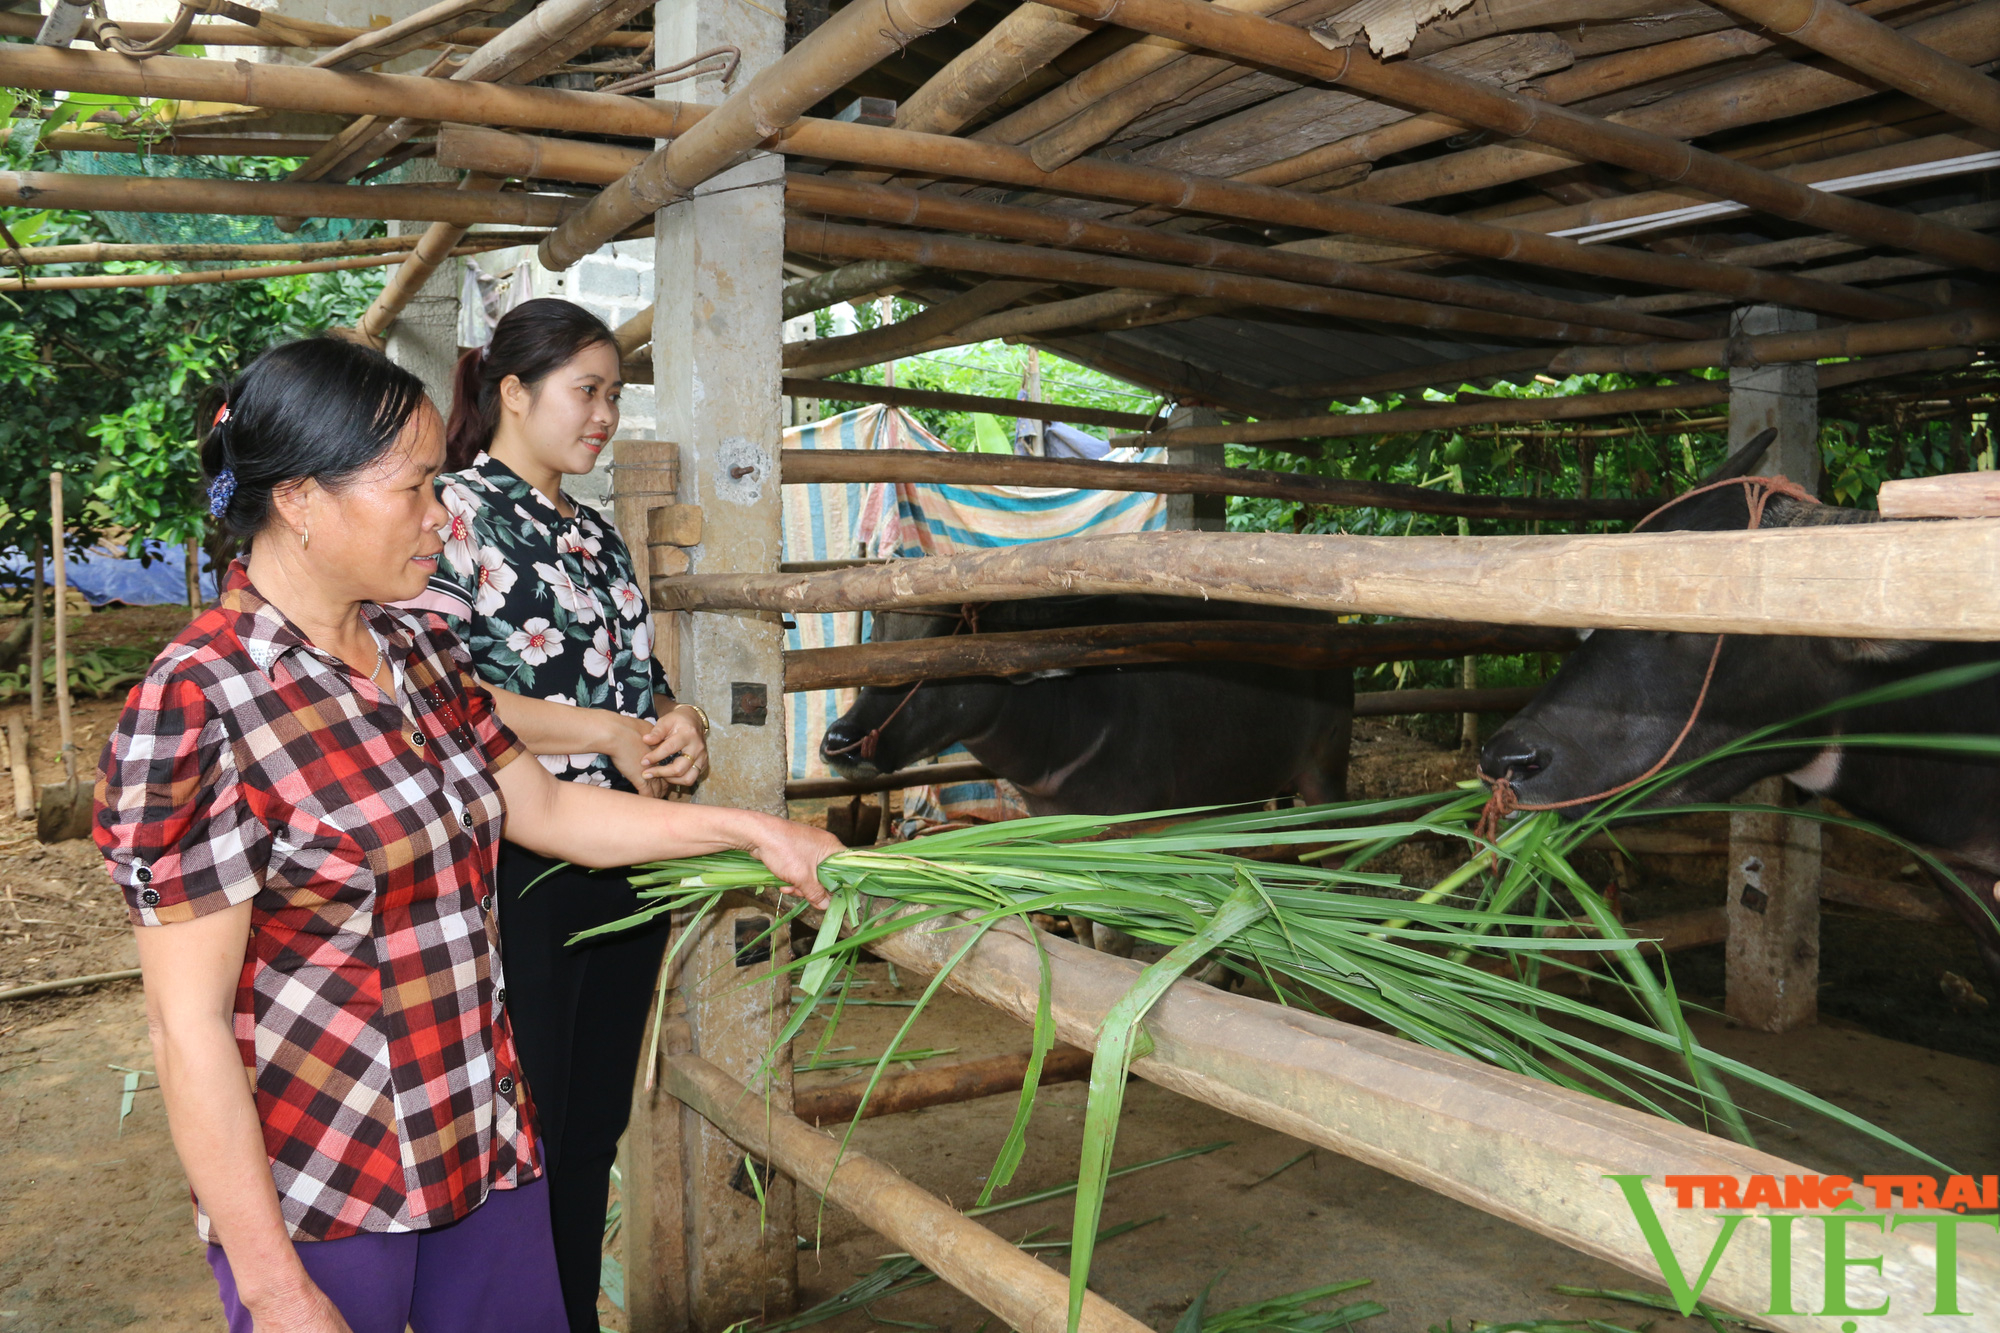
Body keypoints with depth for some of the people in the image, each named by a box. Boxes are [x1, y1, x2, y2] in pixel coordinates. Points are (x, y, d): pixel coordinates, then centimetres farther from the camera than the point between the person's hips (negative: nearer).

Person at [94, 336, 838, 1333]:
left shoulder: (421, 653, 3)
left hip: (487, 1141, 7)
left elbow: (543, 809, 13)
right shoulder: (197, 707, -19)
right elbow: (189, 1027, -18)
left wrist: (748, 827, 7)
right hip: (320, 1193, -7)